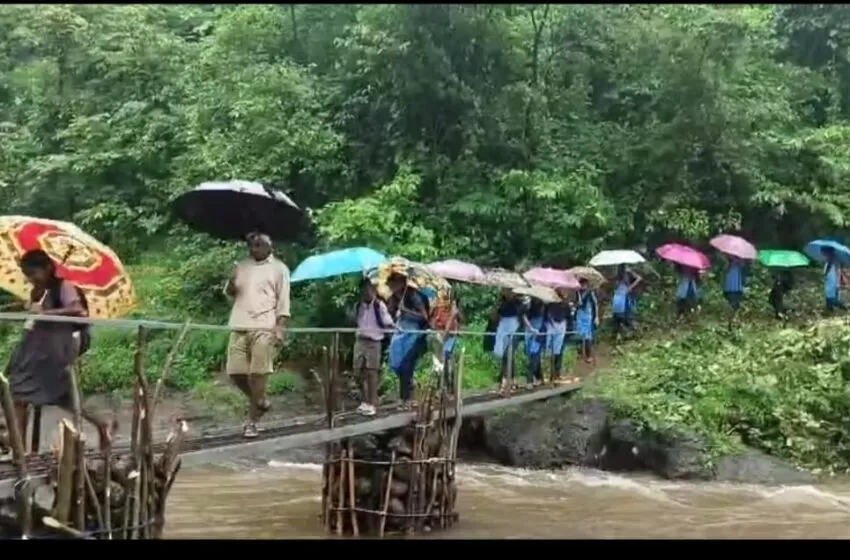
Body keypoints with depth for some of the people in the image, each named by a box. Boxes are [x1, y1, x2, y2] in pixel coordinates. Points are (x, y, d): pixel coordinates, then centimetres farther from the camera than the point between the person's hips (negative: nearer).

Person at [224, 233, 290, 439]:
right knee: (235, 371, 2)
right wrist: (231, 283, -4)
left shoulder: (279, 268, 4)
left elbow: (283, 301, -1)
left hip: (264, 328, -5)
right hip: (239, 327, 5)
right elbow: (230, 293, 20)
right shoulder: (242, 266, 17)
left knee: (258, 373, -7)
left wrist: (280, 328, -12)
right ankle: (260, 402, 27)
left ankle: (252, 421, 1)